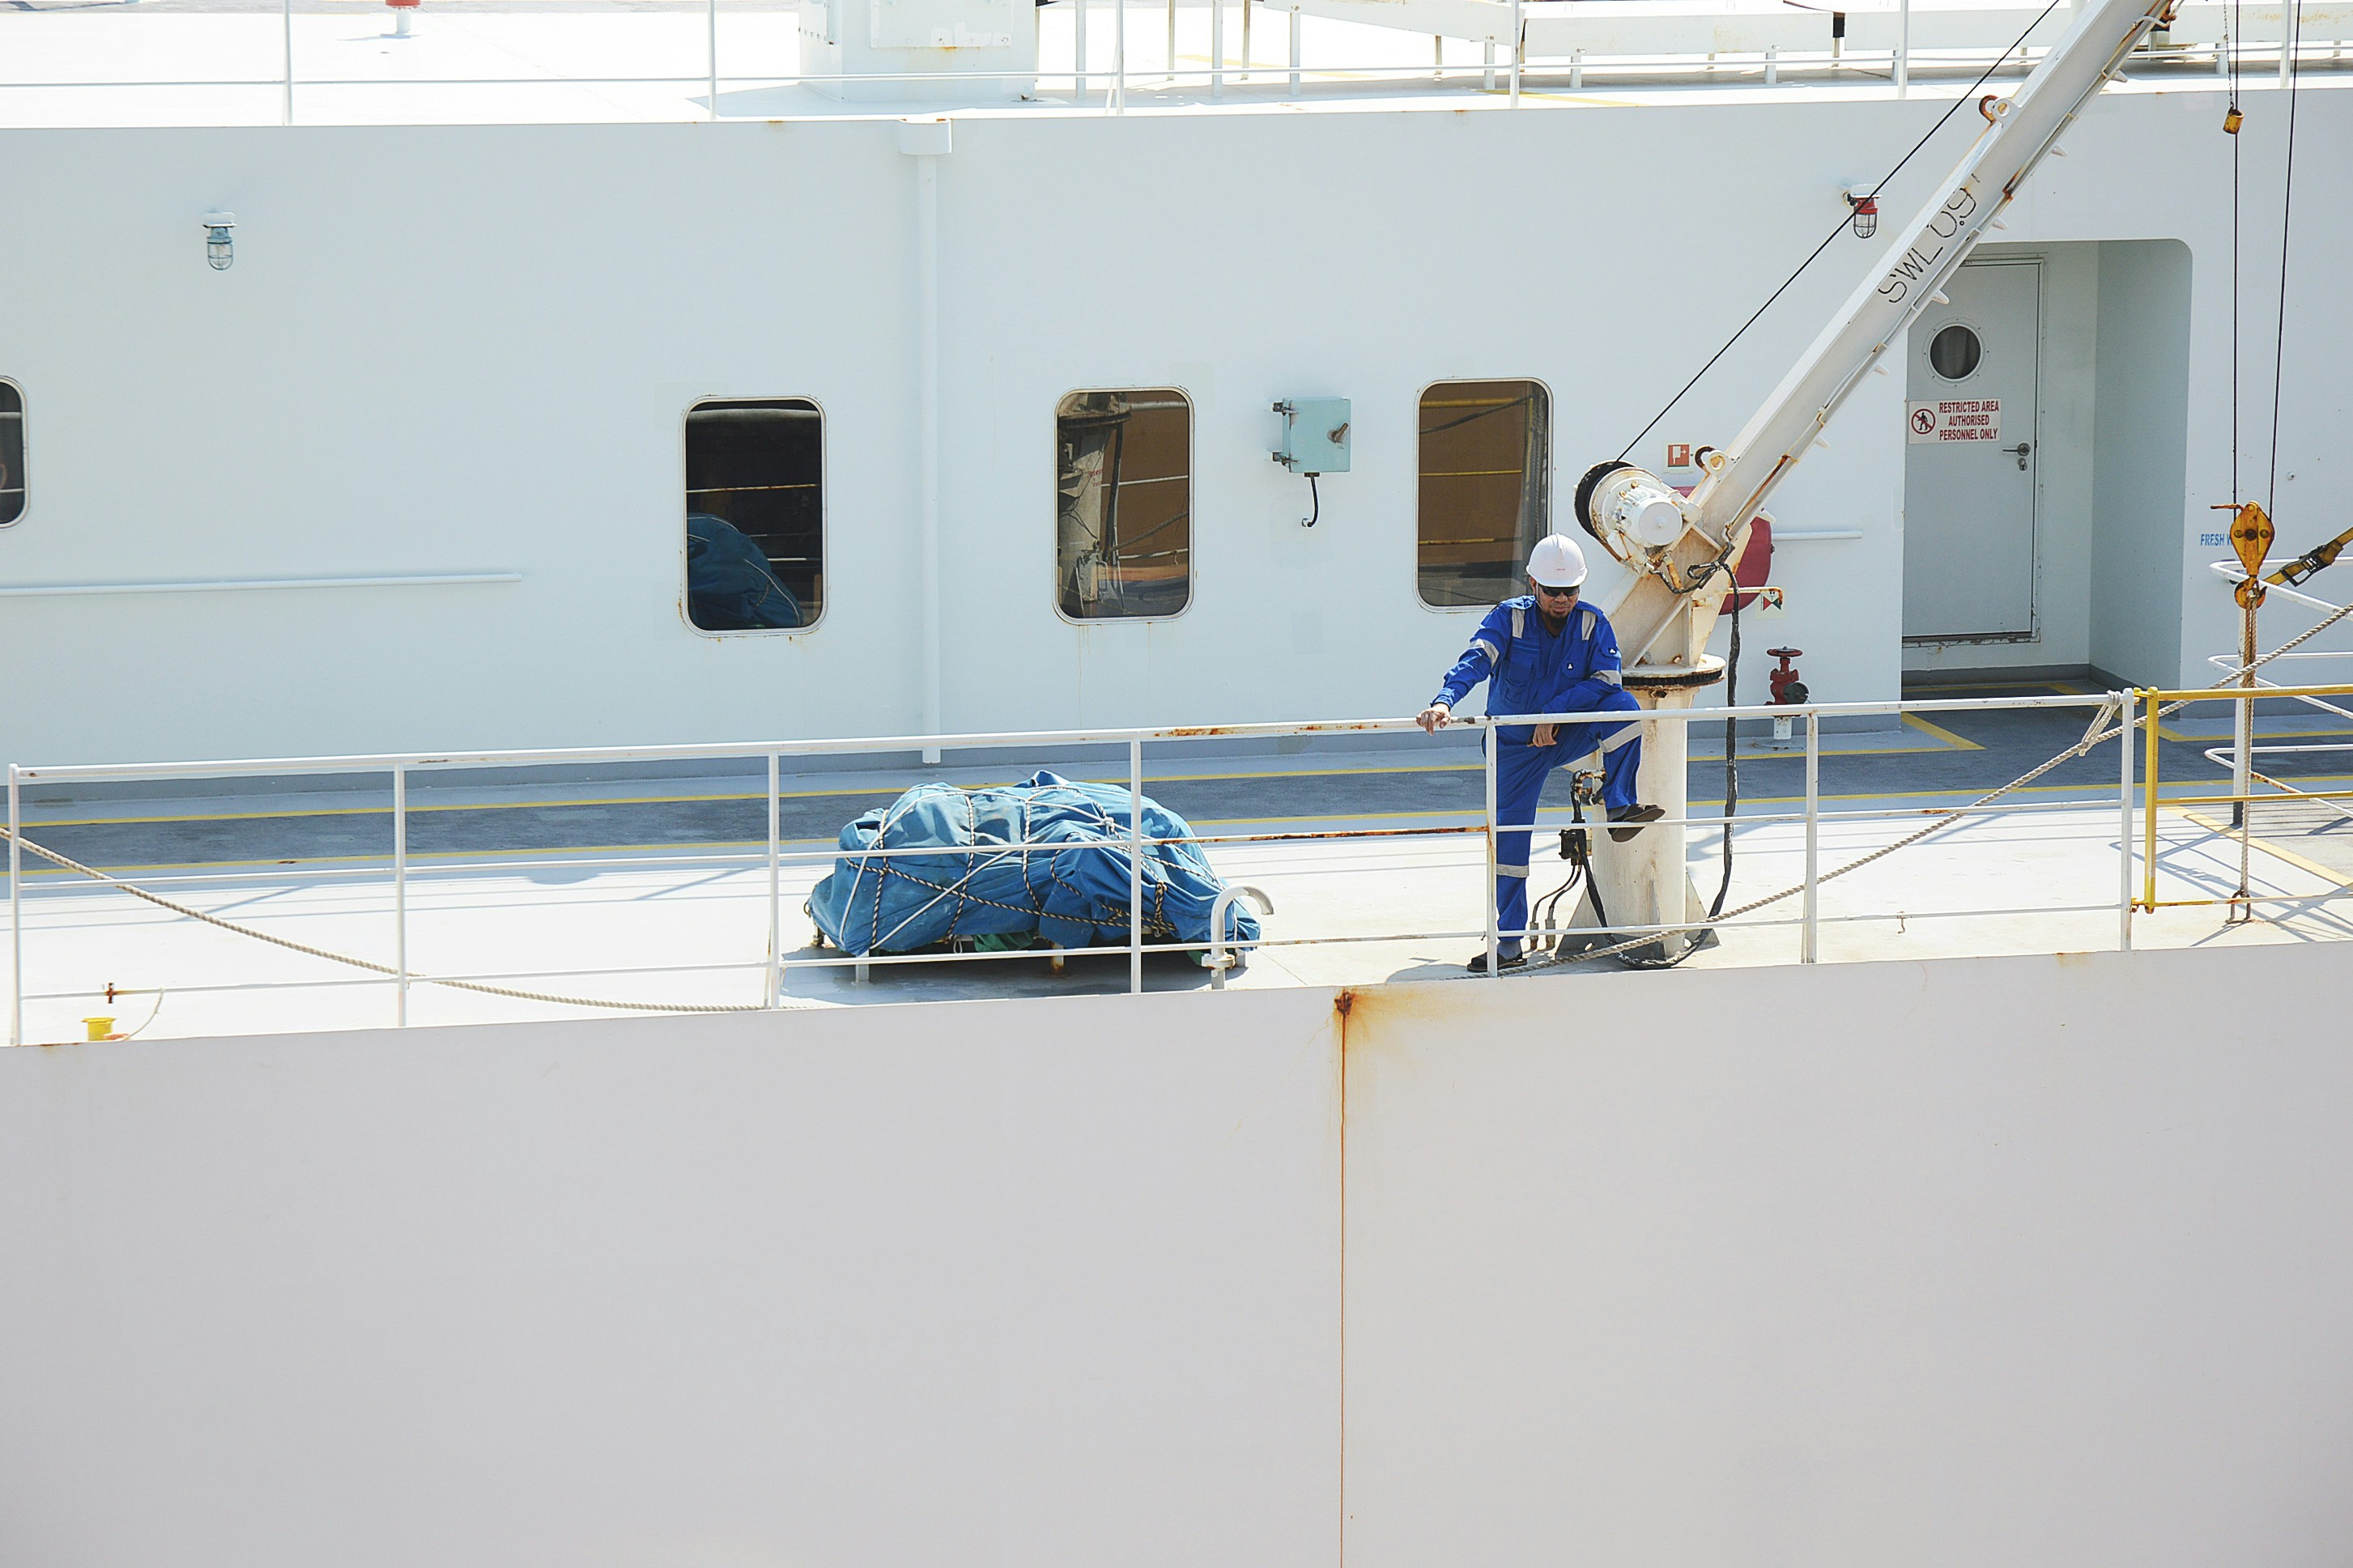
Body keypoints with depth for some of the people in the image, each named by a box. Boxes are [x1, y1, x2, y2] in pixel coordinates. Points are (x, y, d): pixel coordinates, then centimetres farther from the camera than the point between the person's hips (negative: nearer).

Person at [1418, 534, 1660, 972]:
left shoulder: (1592, 624, -8)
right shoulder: (1508, 618, -13)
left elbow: (1606, 680, -19)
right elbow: (1476, 660, -30)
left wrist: (1554, 713, -29)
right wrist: (1444, 701, -49)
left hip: (1569, 735, 1)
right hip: (1516, 746, -1)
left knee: (1623, 705, -25)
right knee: (1509, 835, -1)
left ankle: (1620, 809, -26)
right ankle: (1509, 943, 8)